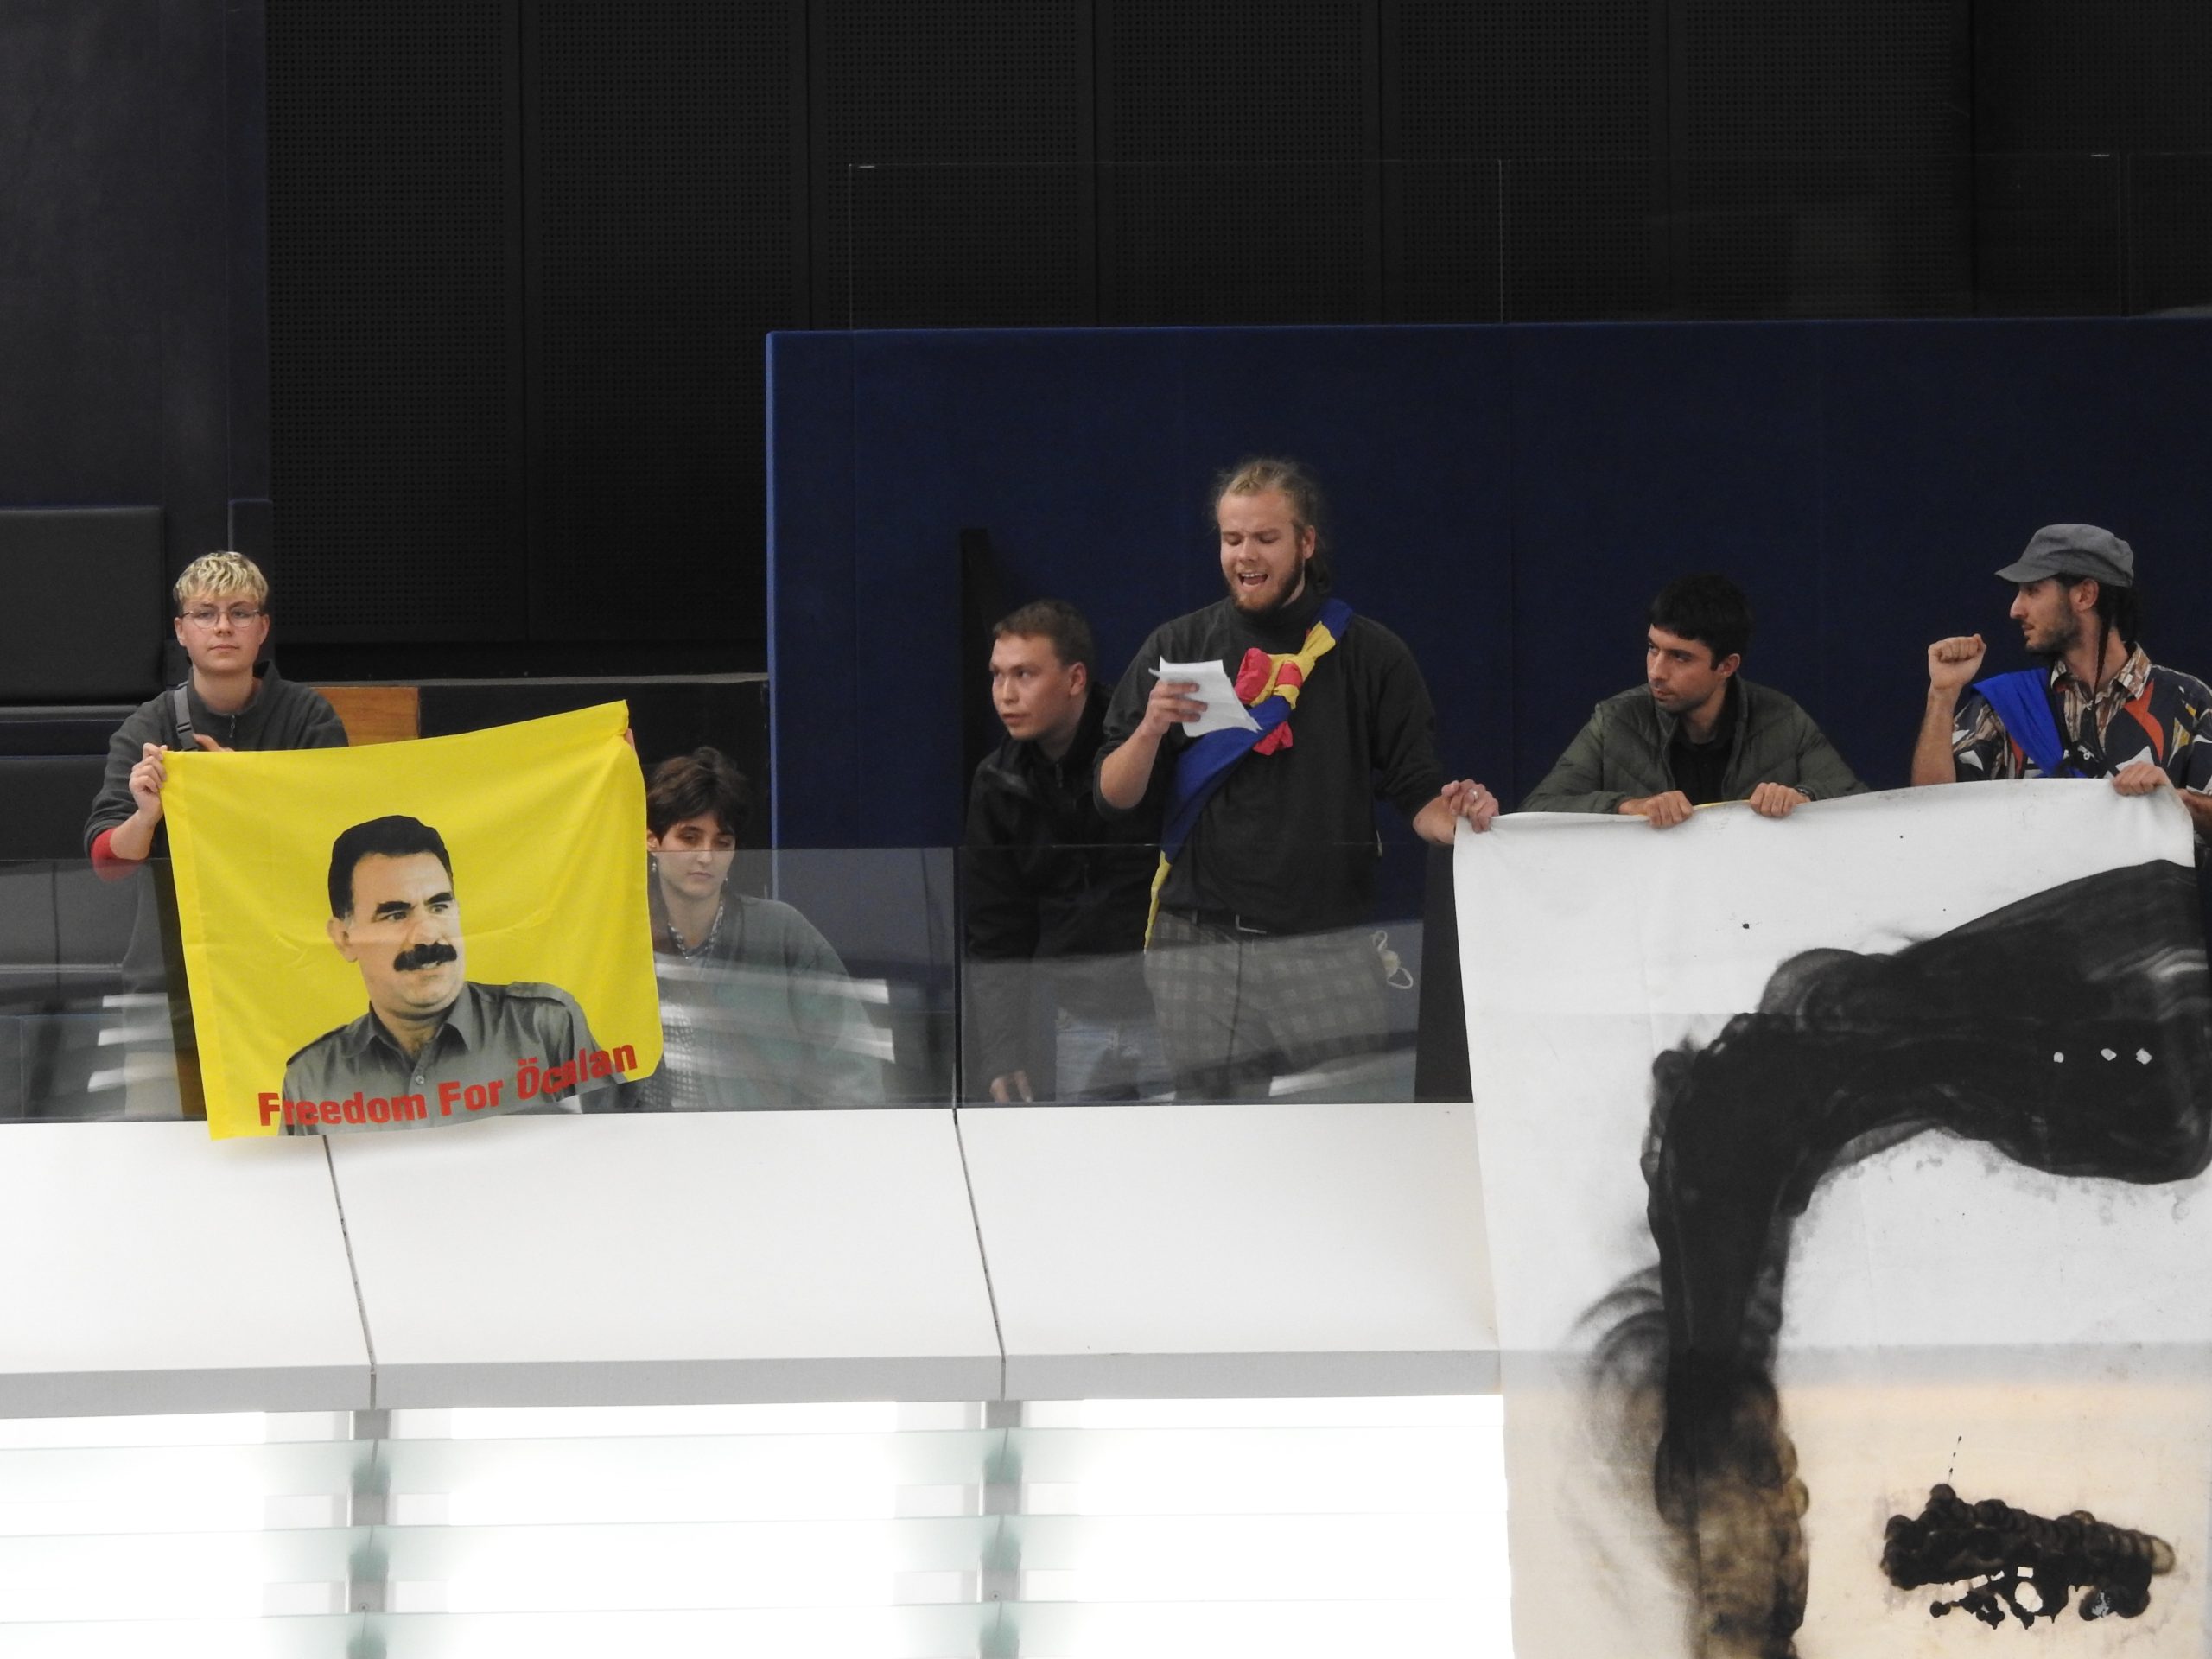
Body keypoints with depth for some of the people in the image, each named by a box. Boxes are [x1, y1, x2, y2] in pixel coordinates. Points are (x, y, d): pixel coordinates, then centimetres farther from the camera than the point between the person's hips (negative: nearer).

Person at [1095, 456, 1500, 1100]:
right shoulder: (1176, 648, 9)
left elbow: (1416, 794, 4)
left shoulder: (1368, 654, 6)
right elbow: (1114, 795, 7)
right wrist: (1149, 732, -13)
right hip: (1197, 947, 1)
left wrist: (1451, 816, -18)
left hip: (1326, 950, -1)